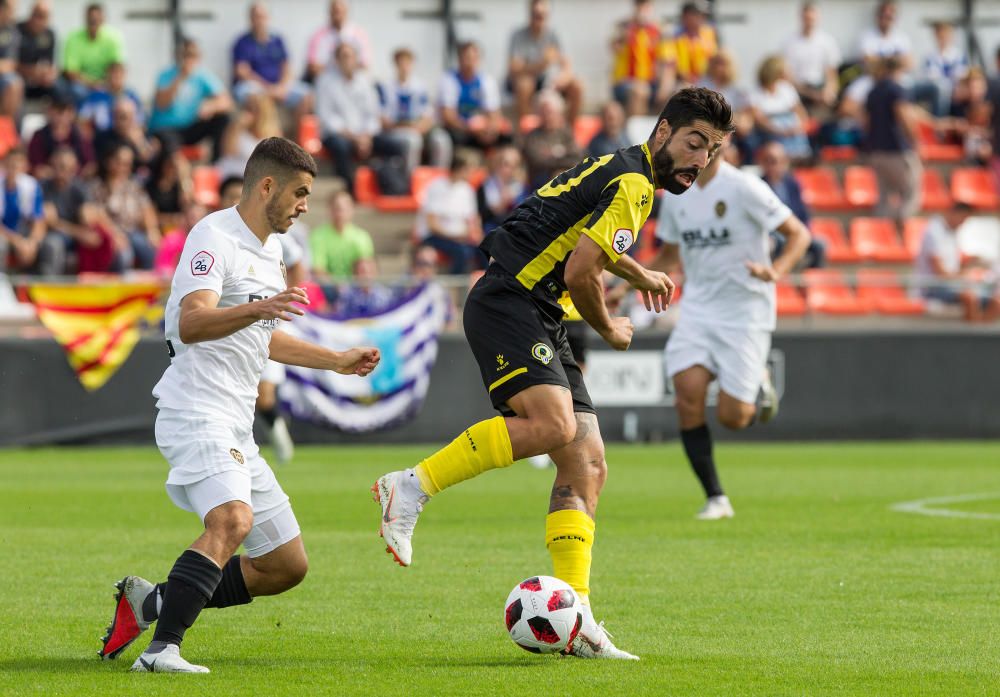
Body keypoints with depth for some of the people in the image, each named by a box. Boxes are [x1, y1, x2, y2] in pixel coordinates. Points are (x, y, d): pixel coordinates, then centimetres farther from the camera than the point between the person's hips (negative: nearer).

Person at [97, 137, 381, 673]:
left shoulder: (268, 250, 19)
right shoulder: (214, 237, -10)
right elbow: (191, 324, -25)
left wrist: (337, 361, 38)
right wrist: (255, 309, -41)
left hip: (235, 428, 10)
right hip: (196, 413, -10)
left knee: (286, 567, 9)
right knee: (233, 520, -33)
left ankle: (150, 602, 17)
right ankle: (161, 649, -37)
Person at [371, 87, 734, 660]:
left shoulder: (618, 172, 21)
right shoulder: (633, 183, -11)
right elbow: (580, 272, -19)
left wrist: (639, 275, 50)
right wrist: (609, 329, -1)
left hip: (541, 323, 10)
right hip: (507, 304, -10)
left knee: (587, 466, 1)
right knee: (553, 423, -33)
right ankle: (412, 487, -24)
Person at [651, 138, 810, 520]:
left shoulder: (744, 188, -11)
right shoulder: (675, 194, 6)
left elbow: (799, 234, -8)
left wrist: (776, 271, -26)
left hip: (744, 311, -4)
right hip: (697, 308, 4)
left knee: (731, 416, -10)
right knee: (688, 393, -17)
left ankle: (758, 389, 28)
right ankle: (715, 498, -6)